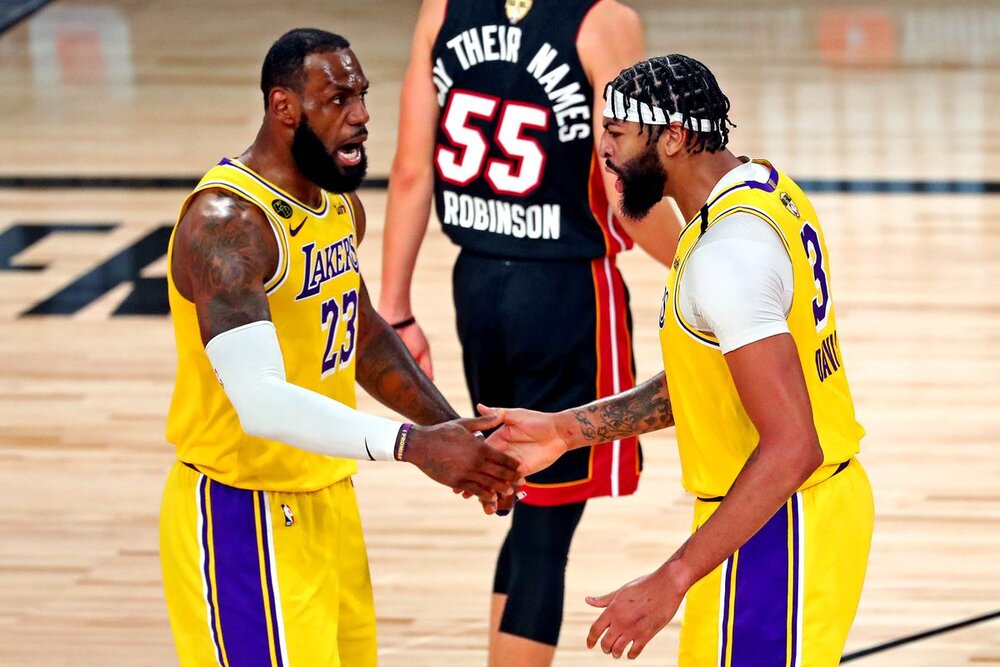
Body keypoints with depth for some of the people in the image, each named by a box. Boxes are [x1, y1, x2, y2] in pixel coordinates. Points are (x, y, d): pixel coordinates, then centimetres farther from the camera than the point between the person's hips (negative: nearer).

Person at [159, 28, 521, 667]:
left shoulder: (340, 202, 7)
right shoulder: (227, 223, -23)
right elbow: (261, 401, -32)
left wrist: (455, 432, 11)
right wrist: (414, 445, -35)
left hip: (329, 499, 9)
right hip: (244, 516, -9)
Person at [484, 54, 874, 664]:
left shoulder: (727, 253, -25)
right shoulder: (766, 190, 6)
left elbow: (789, 448, -30)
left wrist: (671, 582, -29)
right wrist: (569, 430, 11)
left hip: (775, 533, -10)